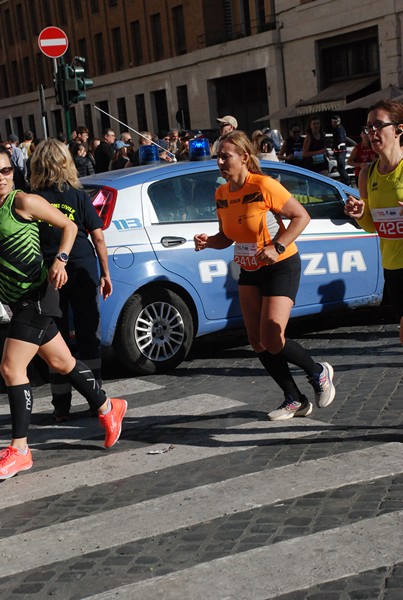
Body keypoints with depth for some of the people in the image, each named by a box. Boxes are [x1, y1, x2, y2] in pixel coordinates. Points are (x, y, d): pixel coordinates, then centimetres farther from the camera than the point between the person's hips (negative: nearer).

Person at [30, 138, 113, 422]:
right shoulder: (78, 196, -3)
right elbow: (98, 237, -3)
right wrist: (106, 273, 5)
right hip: (83, 273, 0)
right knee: (89, 337, 9)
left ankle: (62, 406, 11)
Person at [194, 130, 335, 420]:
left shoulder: (264, 186, -20)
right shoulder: (222, 194, 1)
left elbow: (301, 216, -16)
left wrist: (277, 247, -25)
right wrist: (208, 241, -9)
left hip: (281, 266, -7)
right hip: (249, 270, 7)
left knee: (272, 340, -15)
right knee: (257, 341, 5)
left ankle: (319, 373, 13)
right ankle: (295, 400, 18)